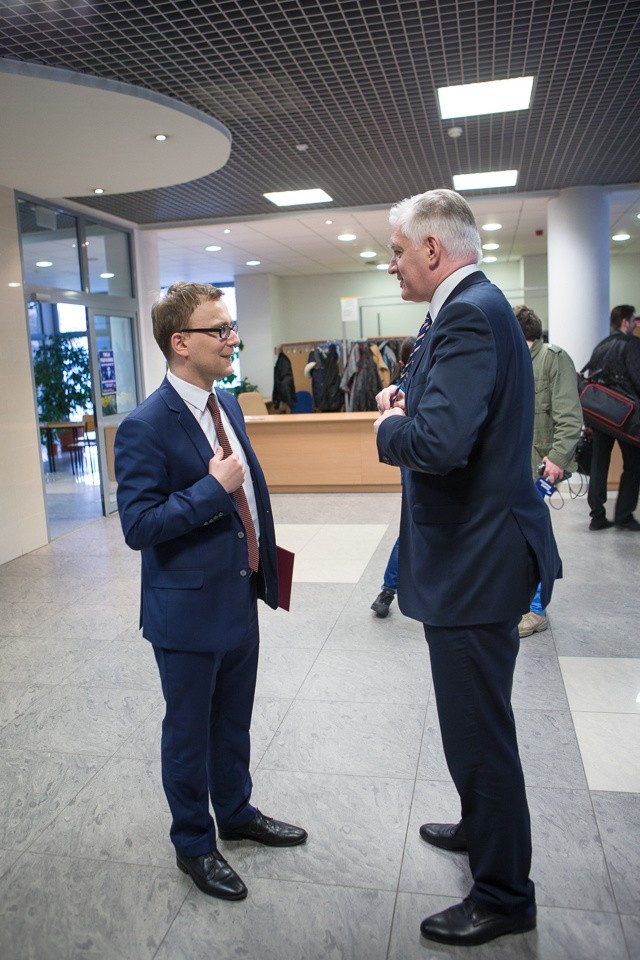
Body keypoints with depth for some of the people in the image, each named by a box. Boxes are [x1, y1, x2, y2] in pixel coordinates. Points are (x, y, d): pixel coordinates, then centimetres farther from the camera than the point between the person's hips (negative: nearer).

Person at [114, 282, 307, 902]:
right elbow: (138, 526, -23)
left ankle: (236, 812, 48)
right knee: (189, 733, 14)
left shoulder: (227, 405, 5)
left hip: (241, 600, 7)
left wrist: (264, 566, 12)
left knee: (234, 722, 25)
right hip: (189, 611, -7)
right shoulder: (146, 427, -21)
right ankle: (192, 844, 37)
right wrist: (214, 489, -26)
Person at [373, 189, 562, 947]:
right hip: (472, 548, 11)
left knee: (478, 731, 5)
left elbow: (440, 442, -33)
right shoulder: (470, 307, 13)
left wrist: (388, 429, -13)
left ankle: (502, 897, 26)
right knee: (476, 721, 26)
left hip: (475, 557, -11)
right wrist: (405, 404, 1)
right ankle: (483, 829, 49)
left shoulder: (469, 315, -20)